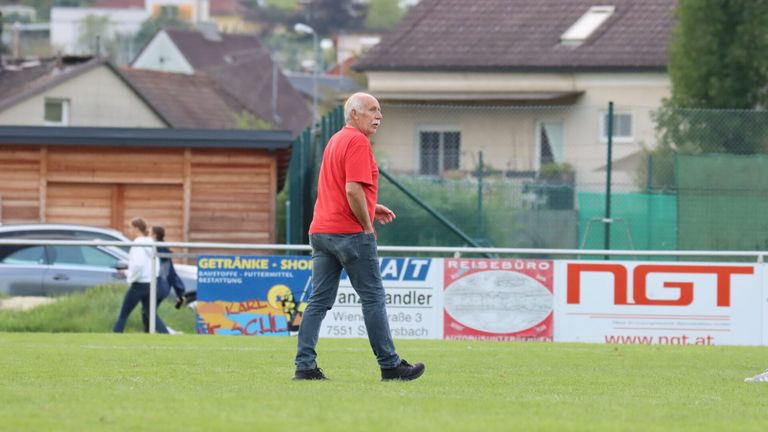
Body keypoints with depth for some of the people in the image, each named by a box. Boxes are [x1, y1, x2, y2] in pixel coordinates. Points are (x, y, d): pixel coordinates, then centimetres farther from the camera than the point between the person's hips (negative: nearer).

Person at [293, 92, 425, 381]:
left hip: (321, 231, 9)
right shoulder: (358, 142, -11)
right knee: (373, 298, -1)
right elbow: (353, 190, -21)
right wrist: (367, 226, -11)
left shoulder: (336, 140, 20)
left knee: (319, 300, 4)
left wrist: (372, 208, 21)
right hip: (350, 233, -9)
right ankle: (389, 365, 2)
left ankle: (305, 365, -2)